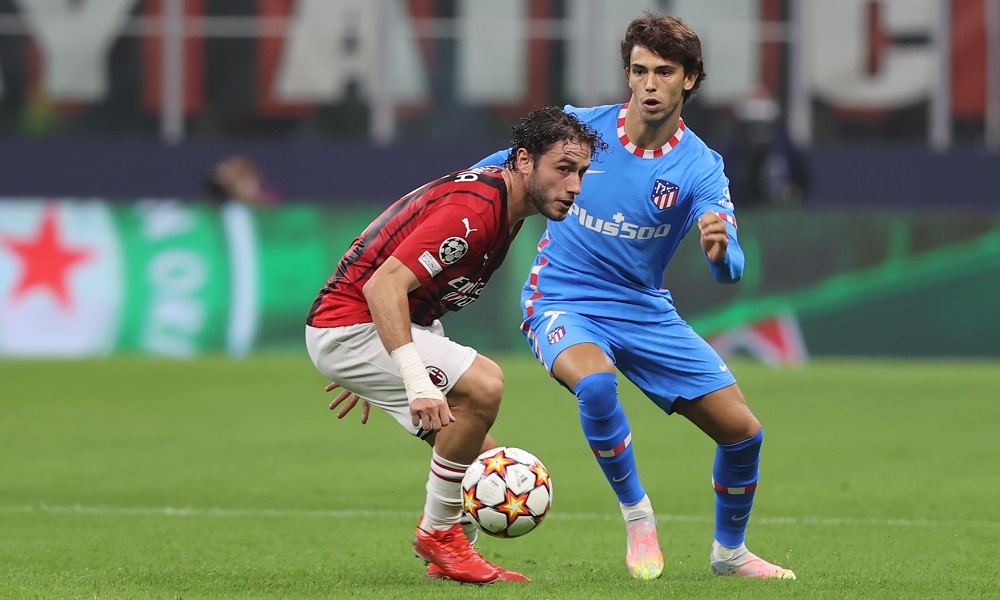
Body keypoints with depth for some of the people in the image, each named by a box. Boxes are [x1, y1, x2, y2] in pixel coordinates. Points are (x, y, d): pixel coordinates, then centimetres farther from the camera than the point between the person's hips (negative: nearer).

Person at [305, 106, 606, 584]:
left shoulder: (506, 209, 8)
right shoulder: (476, 209, -25)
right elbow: (383, 285, -33)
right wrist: (416, 381, -42)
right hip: (349, 325, -10)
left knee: (480, 460, 5)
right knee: (483, 384, -26)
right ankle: (438, 534, -12)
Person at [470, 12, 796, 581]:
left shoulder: (700, 167, -11)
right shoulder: (580, 127, -10)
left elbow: (731, 267, -25)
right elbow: (501, 167, 9)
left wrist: (721, 250, -48)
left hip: (646, 311, 2)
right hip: (564, 302, -2)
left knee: (742, 431, -1)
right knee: (595, 382, -37)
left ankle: (730, 550, 27)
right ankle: (637, 514, -14)